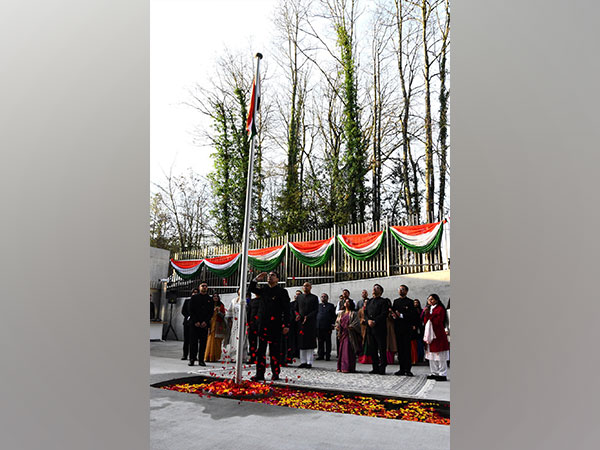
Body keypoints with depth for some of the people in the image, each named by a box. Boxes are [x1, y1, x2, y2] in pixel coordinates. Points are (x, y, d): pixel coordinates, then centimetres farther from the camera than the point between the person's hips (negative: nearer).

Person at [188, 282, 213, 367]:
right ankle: (192, 359, 5)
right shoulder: (194, 297, 8)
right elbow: (191, 311, 1)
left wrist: (205, 322, -8)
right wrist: (195, 322, -9)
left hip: (204, 324, 1)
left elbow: (211, 312, 6)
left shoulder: (209, 299, 11)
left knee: (203, 342, 1)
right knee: (193, 342, -1)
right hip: (194, 324, -1)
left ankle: (201, 360, 7)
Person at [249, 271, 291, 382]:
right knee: (261, 349, 5)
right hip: (262, 324, 5)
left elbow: (286, 310, -3)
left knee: (274, 350, 2)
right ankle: (260, 374, 10)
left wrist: (286, 325, -10)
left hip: (275, 325, -5)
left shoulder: (282, 292, 0)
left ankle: (275, 373, 13)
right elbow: (252, 289, 26)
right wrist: (256, 279, 9)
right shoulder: (264, 290, 14)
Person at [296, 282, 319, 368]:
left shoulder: (314, 298, 3)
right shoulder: (299, 297, 15)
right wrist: (297, 315, -4)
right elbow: (296, 308, 17)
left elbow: (316, 310, -3)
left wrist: (308, 317, -15)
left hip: (310, 322, -3)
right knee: (302, 342, 5)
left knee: (310, 342, -3)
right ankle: (303, 362, 12)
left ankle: (309, 362, 2)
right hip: (301, 322, 4)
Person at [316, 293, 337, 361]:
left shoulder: (331, 306, 8)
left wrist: (332, 324, -6)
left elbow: (333, 316, 4)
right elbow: (315, 314, 15)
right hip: (319, 327, 3)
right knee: (320, 341, 5)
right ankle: (320, 355, 13)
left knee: (328, 342, 1)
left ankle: (328, 355, 7)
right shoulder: (318, 305, 16)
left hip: (327, 327, -3)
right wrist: (315, 324, 6)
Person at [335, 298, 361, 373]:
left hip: (350, 334, -5)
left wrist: (351, 327, -24)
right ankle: (341, 367, 12)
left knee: (348, 350, -8)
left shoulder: (353, 313, 1)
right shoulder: (341, 313, 18)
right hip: (342, 334, 5)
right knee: (341, 350, 5)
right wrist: (337, 326, -4)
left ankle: (347, 367, -7)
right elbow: (337, 321, 16)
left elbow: (356, 323, -8)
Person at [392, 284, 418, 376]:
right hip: (398, 327, 5)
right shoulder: (396, 301, 18)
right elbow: (393, 312, 16)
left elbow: (412, 315, -9)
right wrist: (394, 315, -5)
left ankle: (408, 369, -2)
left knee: (407, 348, -6)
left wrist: (401, 315, -17)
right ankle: (401, 369, 12)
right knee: (400, 348, 6)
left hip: (407, 328, -5)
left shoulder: (410, 302, 1)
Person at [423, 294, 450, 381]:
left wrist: (428, 314, -12)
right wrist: (425, 313, -5)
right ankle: (434, 373, 18)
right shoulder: (429, 309, 16)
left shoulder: (440, 309, -6)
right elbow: (425, 321, 11)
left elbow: (437, 322, -14)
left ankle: (442, 375, 1)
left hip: (438, 335, -8)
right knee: (431, 355, 10)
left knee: (440, 356, -4)